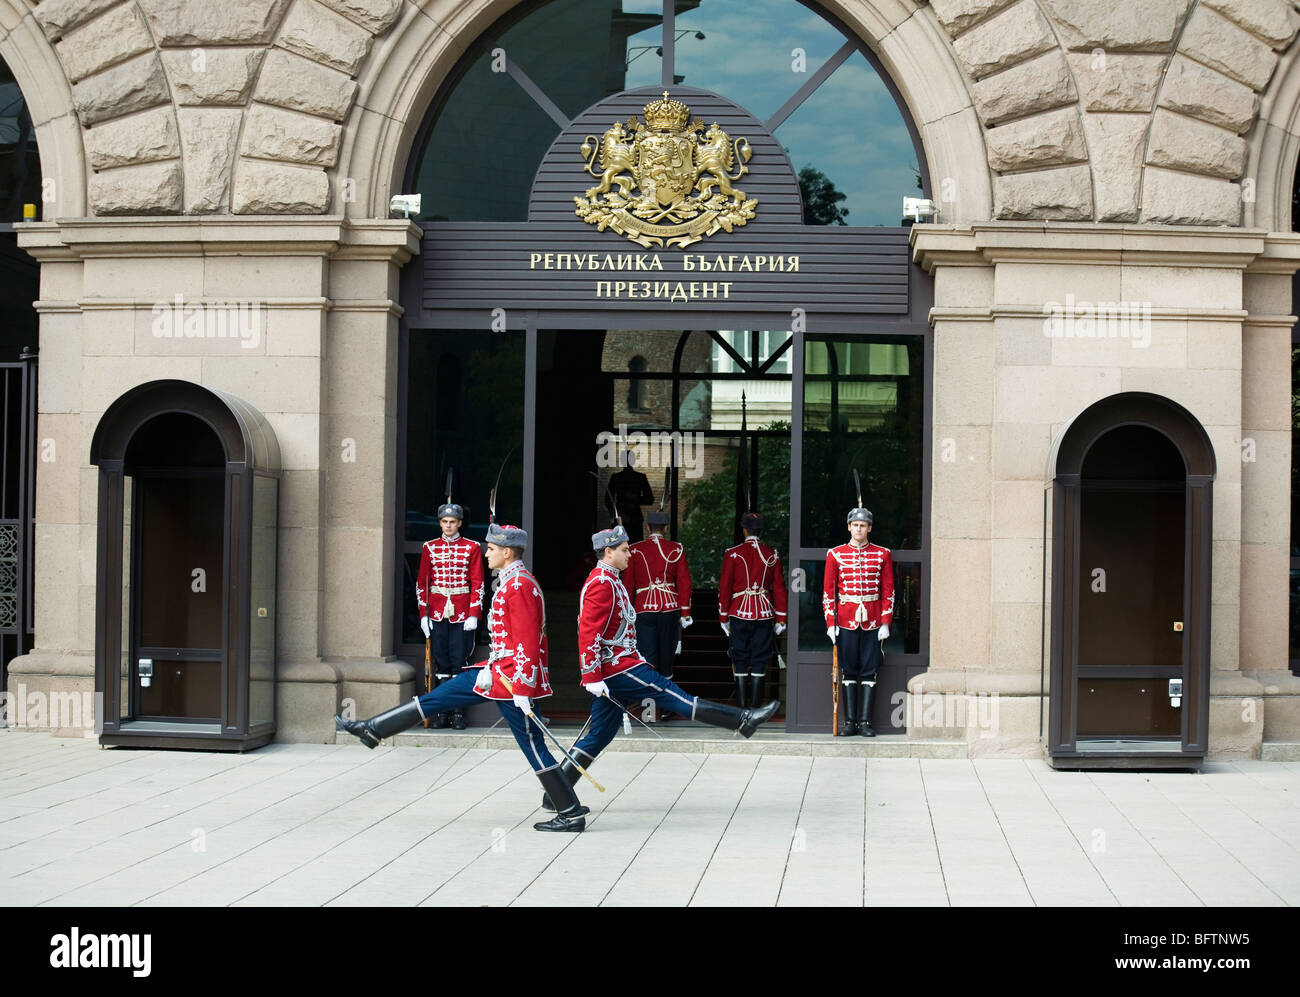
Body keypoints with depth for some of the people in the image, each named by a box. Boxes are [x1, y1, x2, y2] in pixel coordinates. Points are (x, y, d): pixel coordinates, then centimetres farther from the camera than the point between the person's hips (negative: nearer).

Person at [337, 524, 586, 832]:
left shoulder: (520, 586, -19)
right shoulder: (510, 582, 13)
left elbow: (528, 642, -24)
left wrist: (523, 690, -24)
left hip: (512, 679, -10)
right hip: (497, 671, 10)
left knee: (532, 745, -3)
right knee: (439, 696, 12)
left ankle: (573, 813, 3)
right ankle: (373, 729, 20)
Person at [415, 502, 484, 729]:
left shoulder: (472, 548, 2)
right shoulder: (430, 548, 7)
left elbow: (478, 583, 1)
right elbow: (422, 583, 8)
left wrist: (473, 615, -6)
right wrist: (423, 614, 2)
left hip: (462, 615, -1)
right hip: (437, 615, 1)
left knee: (459, 663, -1)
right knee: (440, 664, 3)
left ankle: (458, 713, 6)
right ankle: (440, 712, 9)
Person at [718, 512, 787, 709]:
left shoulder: (732, 554, -4)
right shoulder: (772, 555, 4)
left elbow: (724, 588, -4)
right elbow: (779, 588, 5)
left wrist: (723, 617, 2)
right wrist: (781, 619, 10)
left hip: (740, 613, -2)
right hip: (765, 614, 2)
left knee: (740, 660, 4)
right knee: (759, 660, 6)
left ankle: (742, 707, 3)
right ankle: (755, 706, 6)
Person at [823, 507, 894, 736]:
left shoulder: (882, 555, 4)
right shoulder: (835, 554, 3)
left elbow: (888, 591, 5)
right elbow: (828, 591, 4)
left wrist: (885, 622, -3)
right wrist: (831, 622, -4)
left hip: (872, 621, 0)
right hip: (846, 620, 0)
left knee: (869, 671, 2)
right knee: (848, 671, 3)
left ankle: (865, 721, 6)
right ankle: (850, 721, 8)